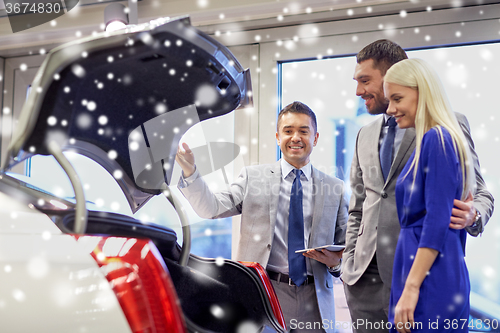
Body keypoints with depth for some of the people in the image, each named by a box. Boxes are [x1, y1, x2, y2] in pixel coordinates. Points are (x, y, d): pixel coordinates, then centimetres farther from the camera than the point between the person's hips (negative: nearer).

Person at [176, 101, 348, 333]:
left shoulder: (335, 188, 9)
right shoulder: (253, 177, 6)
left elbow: (345, 245, 14)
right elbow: (211, 209, -5)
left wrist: (336, 261, -8)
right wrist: (189, 171, -19)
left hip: (314, 301, 2)